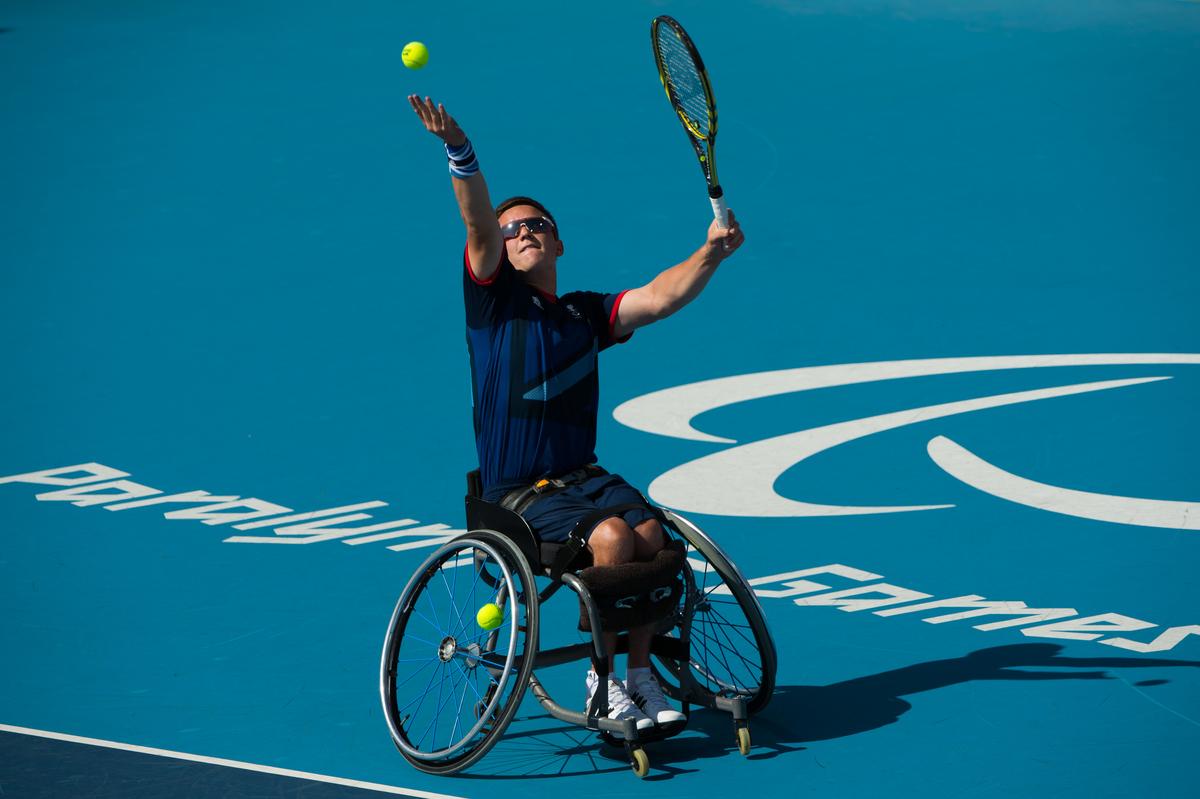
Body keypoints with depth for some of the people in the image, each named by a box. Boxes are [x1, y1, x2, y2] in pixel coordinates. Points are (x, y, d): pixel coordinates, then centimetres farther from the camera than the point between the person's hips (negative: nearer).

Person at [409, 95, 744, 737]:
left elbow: (658, 299, 3)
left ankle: (640, 673, -10)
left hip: (584, 474, 4)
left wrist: (709, 254, -13)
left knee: (650, 532, -23)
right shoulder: (495, 296, 2)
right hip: (516, 491, -4)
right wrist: (459, 151, -29)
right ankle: (603, 679, -12)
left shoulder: (587, 313, 14)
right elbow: (479, 225, -13)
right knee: (612, 536, -28)